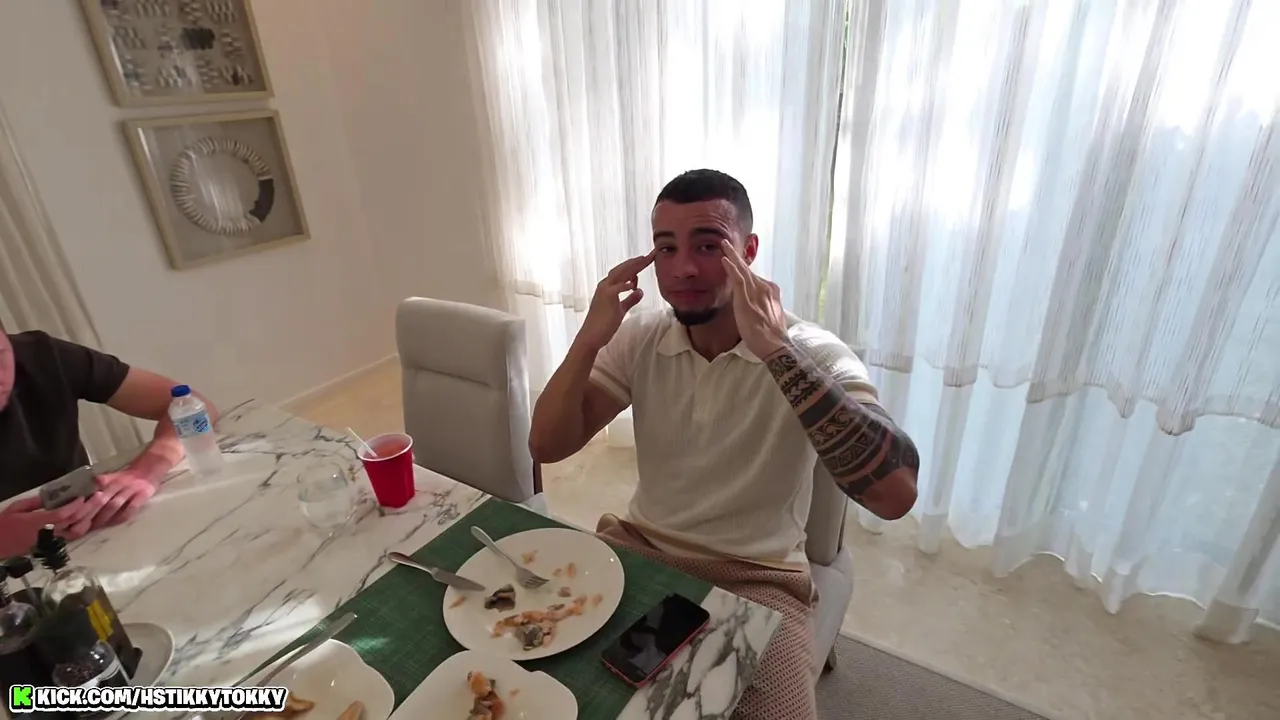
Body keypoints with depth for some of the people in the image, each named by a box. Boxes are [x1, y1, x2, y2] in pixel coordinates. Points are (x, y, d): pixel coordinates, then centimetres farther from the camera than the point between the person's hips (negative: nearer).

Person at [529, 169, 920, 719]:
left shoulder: (812, 352, -17)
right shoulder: (640, 339, -3)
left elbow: (896, 494, -32)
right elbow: (547, 447, -7)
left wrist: (776, 349, -36)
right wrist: (589, 340, -23)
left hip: (756, 579, -3)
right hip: (639, 547, 4)